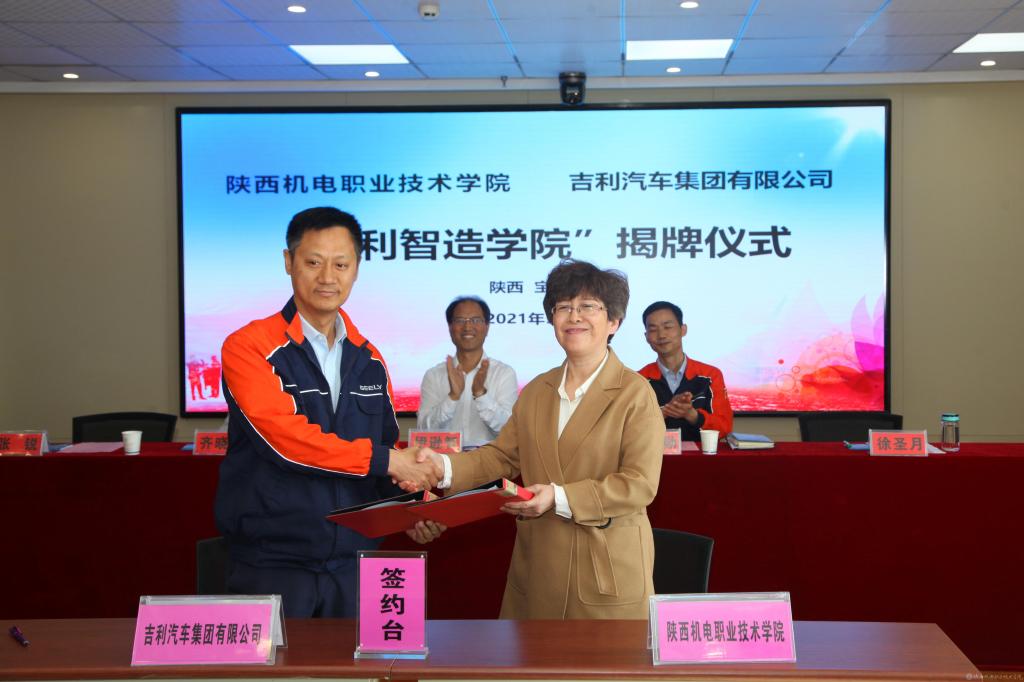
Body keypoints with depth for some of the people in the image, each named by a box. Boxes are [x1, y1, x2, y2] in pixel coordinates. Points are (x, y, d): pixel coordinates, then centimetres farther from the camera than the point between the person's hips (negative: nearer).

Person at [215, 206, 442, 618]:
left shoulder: (369, 360, 11)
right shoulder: (249, 348, -8)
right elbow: (284, 437, -20)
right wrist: (383, 459, -17)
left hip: (353, 559, 5)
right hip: (272, 564, -5)